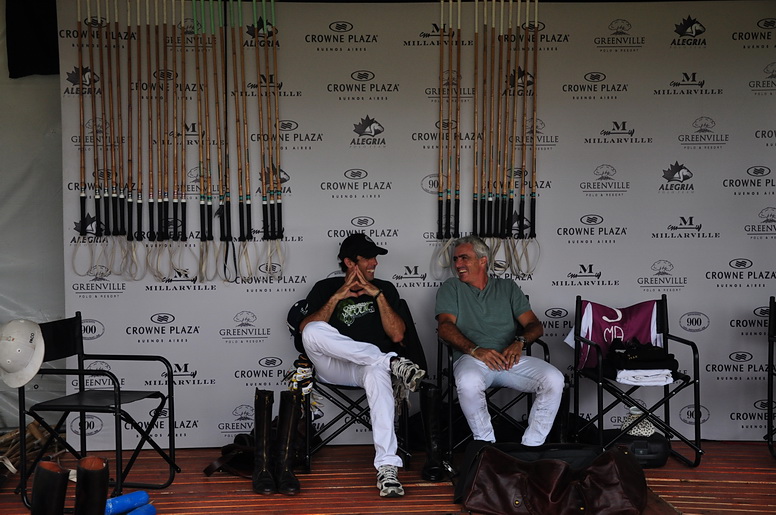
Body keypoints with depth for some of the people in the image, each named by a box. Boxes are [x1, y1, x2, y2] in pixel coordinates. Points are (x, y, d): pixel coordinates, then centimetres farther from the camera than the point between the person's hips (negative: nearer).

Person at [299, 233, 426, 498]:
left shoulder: (385, 288, 16)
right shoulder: (325, 288, 14)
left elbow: (397, 335, 3)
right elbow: (305, 330, -1)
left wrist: (377, 295, -5)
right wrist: (337, 297, -9)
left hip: (370, 365, 0)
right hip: (333, 367, 1)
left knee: (378, 372, -40)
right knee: (314, 332, -32)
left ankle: (387, 467, -48)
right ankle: (391, 362, -33)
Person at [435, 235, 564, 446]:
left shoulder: (507, 287, 22)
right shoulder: (451, 288, 16)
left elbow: (534, 325, 13)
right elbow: (445, 326, -1)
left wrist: (520, 342, -11)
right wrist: (474, 350, -19)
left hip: (509, 358, 3)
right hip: (472, 359, -2)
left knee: (554, 379, -24)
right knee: (468, 383, -38)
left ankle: (530, 448, -15)